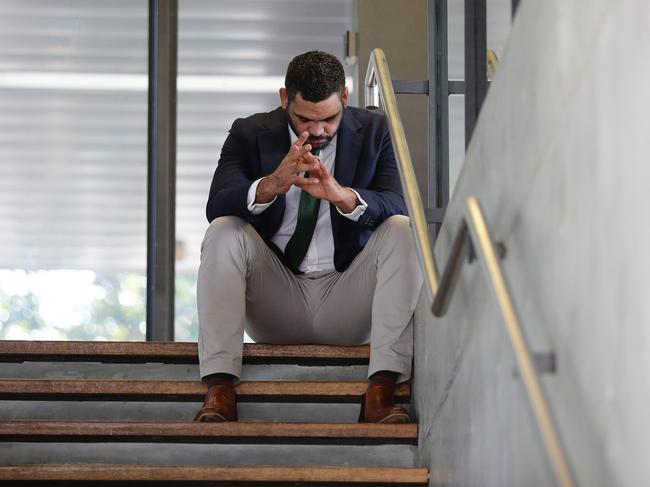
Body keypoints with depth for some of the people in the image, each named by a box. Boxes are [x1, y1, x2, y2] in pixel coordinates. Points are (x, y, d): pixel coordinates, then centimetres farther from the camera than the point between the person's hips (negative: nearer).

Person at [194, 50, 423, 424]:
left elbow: (398, 207, -13)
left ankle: (382, 392, -34)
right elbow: (216, 206, -15)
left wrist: (342, 195, -34)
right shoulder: (250, 134, 2)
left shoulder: (373, 131, 2)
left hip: (348, 304, 0)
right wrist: (271, 186, -35)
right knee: (224, 232, -23)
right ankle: (220, 389, -32)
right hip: (275, 302, 0)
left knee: (401, 231, -24)